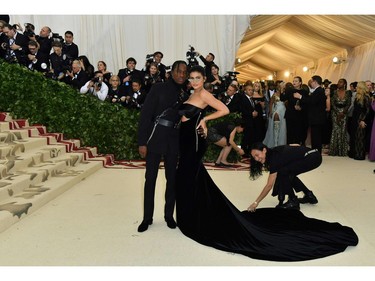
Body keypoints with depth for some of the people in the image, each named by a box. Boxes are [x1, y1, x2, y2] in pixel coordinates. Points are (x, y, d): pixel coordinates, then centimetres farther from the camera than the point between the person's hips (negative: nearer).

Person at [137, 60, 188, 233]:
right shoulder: (159, 89, -3)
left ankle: (169, 215, 22)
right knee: (150, 178, 1)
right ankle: (147, 217, 13)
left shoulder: (184, 95, 10)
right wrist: (142, 142, -11)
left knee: (172, 178, 8)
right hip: (155, 137, -3)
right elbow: (145, 115, -6)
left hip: (174, 140, 4)